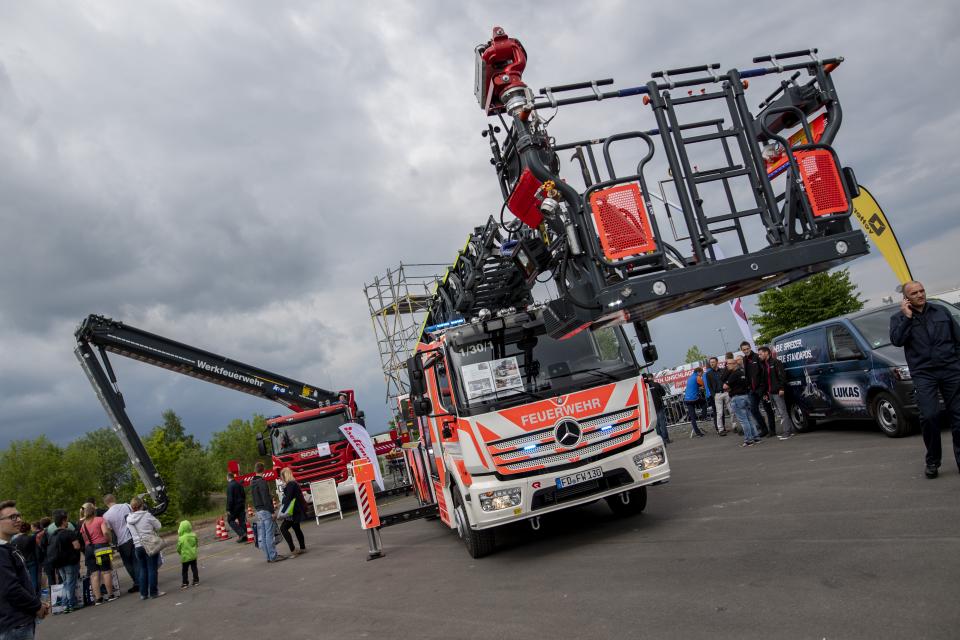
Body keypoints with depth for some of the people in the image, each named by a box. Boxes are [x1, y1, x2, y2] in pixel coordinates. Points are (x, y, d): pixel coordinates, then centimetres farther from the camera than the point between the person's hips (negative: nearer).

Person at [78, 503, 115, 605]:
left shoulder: (83, 525, 12)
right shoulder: (100, 519, -1)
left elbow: (83, 539, 6)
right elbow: (105, 532, -14)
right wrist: (109, 541, 1)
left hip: (88, 549, 4)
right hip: (101, 546, -4)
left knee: (94, 574, 2)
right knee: (106, 571, 2)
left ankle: (98, 598, 1)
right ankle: (110, 595, 4)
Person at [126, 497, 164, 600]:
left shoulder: (129, 519, 2)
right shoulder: (147, 515, -12)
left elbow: (130, 531, 12)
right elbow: (158, 526, -3)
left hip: (138, 547, 5)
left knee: (142, 570, 14)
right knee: (152, 569, 2)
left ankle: (143, 593, 16)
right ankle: (154, 592, 5)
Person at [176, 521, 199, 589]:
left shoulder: (181, 539, -19)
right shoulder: (194, 535, -6)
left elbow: (178, 549, -9)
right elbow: (197, 544, 7)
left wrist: (180, 552, 12)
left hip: (185, 557, -4)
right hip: (193, 555, 4)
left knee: (184, 571, 9)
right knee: (194, 568, 14)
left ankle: (185, 583, 10)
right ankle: (196, 581, 18)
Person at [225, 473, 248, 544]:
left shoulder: (230, 485, -14)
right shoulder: (239, 484, 10)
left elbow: (229, 498, -19)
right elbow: (244, 495, 17)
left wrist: (228, 509, -16)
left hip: (235, 506, -7)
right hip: (242, 505, 7)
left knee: (230, 520, 5)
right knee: (242, 521, 10)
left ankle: (241, 533, -9)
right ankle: (244, 537, 11)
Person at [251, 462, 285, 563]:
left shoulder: (252, 483, 12)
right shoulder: (262, 482, -14)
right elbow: (266, 498, -18)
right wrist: (272, 511, -15)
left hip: (258, 511, 8)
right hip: (265, 510, -8)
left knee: (262, 536, 8)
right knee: (269, 534, -6)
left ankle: (269, 556, 14)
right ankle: (273, 556, -4)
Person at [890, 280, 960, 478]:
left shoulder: (942, 312, 15)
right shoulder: (899, 318, 9)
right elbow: (896, 341, -9)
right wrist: (907, 317, -9)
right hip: (923, 374, -2)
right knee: (929, 416, -12)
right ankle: (932, 461, 3)